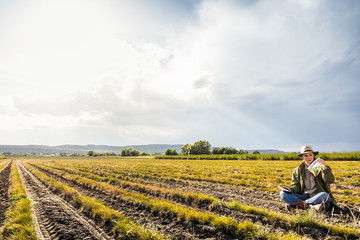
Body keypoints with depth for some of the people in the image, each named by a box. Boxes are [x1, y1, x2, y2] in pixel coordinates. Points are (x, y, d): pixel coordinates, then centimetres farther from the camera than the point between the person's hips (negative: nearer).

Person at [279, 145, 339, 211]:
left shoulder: (319, 167, 4)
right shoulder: (298, 170, 12)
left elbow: (330, 180, -12)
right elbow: (296, 186, 9)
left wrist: (325, 167, -30)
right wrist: (291, 189, -15)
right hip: (303, 197, 2)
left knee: (325, 195, -37)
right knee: (283, 193, -20)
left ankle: (294, 204, -32)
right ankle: (312, 207, -35)